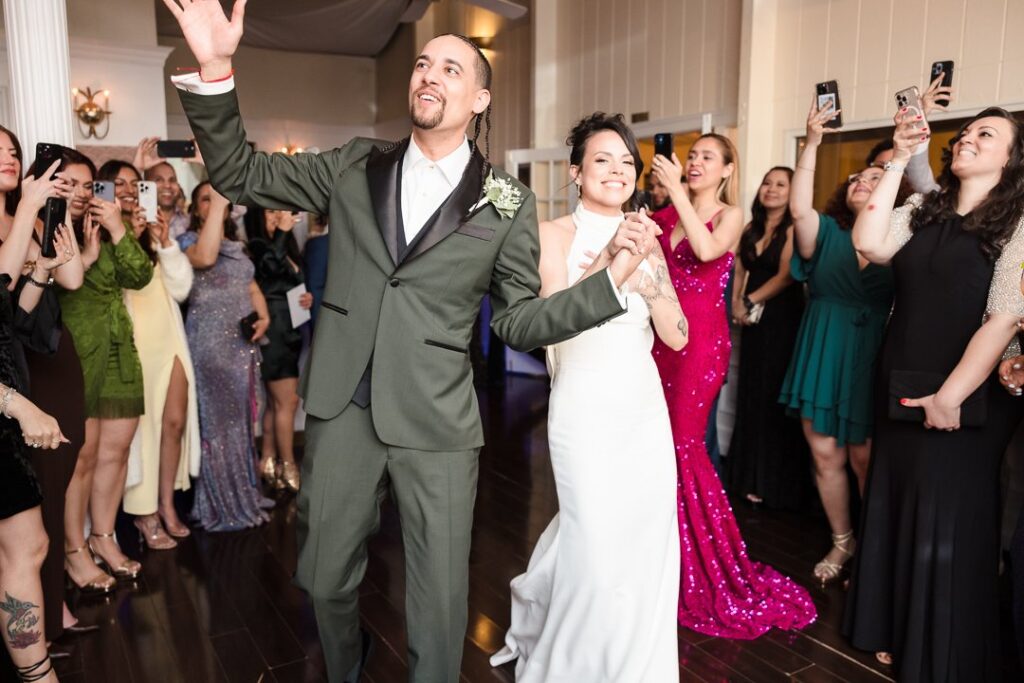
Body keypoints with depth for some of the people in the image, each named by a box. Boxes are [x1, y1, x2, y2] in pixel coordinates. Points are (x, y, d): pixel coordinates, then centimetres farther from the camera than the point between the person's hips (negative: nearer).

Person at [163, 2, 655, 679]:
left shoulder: (508, 204, -2)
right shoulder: (356, 167, 5)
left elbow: (520, 320, 1)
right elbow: (239, 172, 6)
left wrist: (612, 279, -12)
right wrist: (215, 68, -9)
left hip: (436, 421, -2)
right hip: (342, 409, 3)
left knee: (440, 599, 6)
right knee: (327, 580, 20)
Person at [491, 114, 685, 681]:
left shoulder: (643, 238, 9)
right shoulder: (555, 234, -5)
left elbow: (676, 336, 2)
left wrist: (648, 276, -14)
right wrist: (607, 262, -25)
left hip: (645, 409, 5)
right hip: (587, 410, -5)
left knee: (647, 543, 10)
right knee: (597, 545, -3)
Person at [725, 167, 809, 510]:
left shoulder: (793, 229, -8)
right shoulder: (750, 230, 11)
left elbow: (785, 276, -15)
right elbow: (739, 272, 11)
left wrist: (751, 301, -8)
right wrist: (737, 305, -3)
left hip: (783, 320, -7)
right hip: (754, 321, 7)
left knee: (776, 397, 0)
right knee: (751, 395, 12)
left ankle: (777, 483, 13)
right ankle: (750, 476, 26)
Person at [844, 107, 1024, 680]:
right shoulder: (922, 212, 6)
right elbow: (869, 244, -11)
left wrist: (950, 396, -17)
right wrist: (899, 162, -9)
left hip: (969, 401, -5)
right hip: (902, 391, 5)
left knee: (949, 525, 6)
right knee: (894, 512, 15)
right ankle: (892, 631, 36)